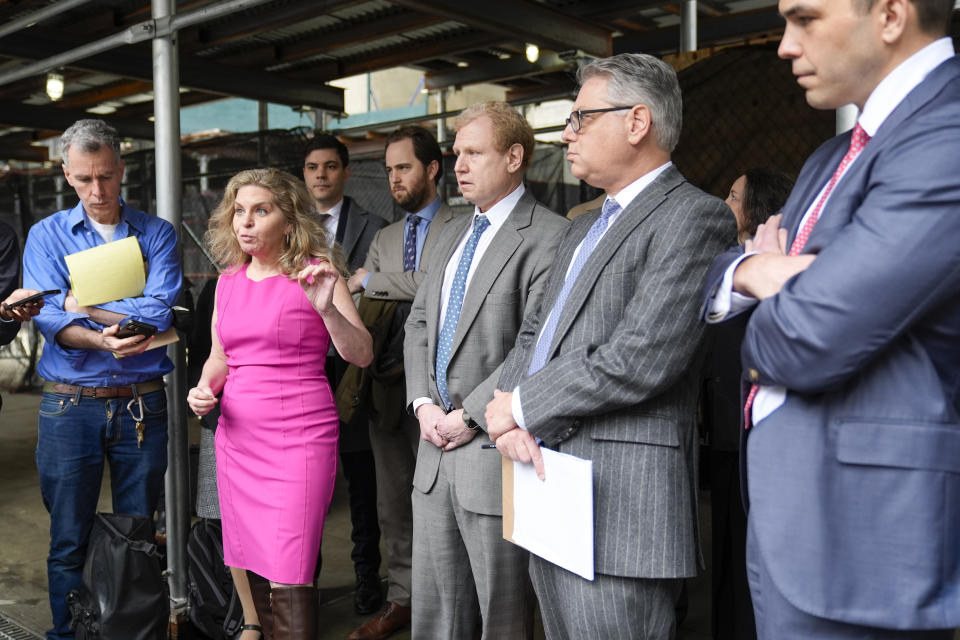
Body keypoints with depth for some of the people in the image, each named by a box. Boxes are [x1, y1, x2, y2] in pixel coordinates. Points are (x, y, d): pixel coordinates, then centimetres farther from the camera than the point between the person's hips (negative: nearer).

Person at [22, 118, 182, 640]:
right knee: (69, 542, 8)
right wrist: (106, 340, -25)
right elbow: (50, 319, -8)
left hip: (142, 405, 0)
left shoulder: (157, 234, 4)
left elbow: (159, 313, -11)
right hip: (69, 404, 0)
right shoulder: (46, 235, 6)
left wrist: (79, 304, -9)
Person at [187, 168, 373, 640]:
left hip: (298, 438, -6)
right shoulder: (229, 280, 11)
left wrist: (326, 307, -27)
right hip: (237, 437, 6)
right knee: (253, 566, 14)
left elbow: (361, 355, -12)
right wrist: (204, 389, 2)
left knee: (287, 579, -9)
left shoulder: (314, 274, -5)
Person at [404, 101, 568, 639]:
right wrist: (424, 403, 1)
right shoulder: (455, 234, 16)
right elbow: (419, 324, 16)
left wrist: (470, 415, -15)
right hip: (437, 446, 8)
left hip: (495, 451, -7)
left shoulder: (549, 236, -11)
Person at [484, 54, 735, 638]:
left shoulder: (693, 217, -11)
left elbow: (639, 360, -21)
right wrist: (516, 416, -3)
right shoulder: (586, 227, 20)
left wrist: (522, 407, -10)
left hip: (619, 504, -9)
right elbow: (536, 331, 17)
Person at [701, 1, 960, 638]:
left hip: (857, 540, -9)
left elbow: (810, 340, -25)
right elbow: (716, 284, 15)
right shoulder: (834, 158, 14)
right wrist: (748, 269, -8)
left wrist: (761, 339, -2)